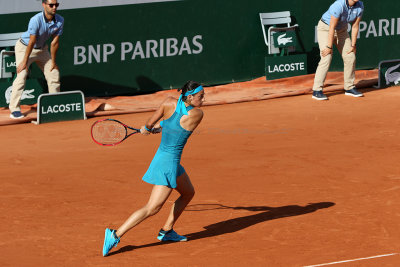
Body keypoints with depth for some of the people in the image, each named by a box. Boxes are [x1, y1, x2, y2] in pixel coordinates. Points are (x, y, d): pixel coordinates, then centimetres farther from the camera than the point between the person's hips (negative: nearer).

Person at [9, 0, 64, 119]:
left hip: (42, 49, 6)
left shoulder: (60, 21, -16)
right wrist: (25, 61, -25)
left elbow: (54, 42, -10)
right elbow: (31, 42, -30)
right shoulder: (36, 20, -32)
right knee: (22, 75, -20)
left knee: (54, 73, 7)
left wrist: (53, 62, -5)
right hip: (24, 47, -6)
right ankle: (14, 109, -18)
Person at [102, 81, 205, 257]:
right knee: (152, 208, -7)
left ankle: (166, 231, 31)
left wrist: (147, 128, 23)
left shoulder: (170, 102, -4)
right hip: (168, 163, -9)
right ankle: (115, 235, -9)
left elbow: (149, 124, 2)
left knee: (188, 193, 25)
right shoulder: (197, 114, -17)